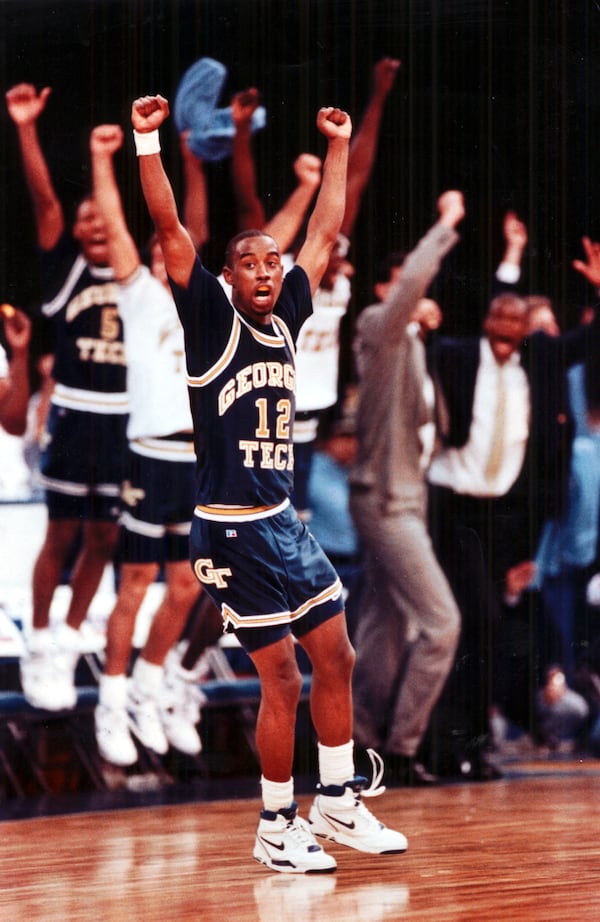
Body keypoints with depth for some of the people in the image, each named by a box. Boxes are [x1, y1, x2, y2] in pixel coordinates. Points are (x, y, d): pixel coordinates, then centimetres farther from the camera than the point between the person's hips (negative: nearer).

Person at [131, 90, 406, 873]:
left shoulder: (286, 320, 8)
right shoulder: (212, 322, -8)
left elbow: (325, 233, 17)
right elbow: (169, 230, -16)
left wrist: (338, 148, 18)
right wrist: (148, 142, -22)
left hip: (285, 521, 7)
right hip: (233, 532, -7)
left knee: (336, 656, 10)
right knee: (282, 677, -6)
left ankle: (337, 803, 22)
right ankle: (276, 830, 4)